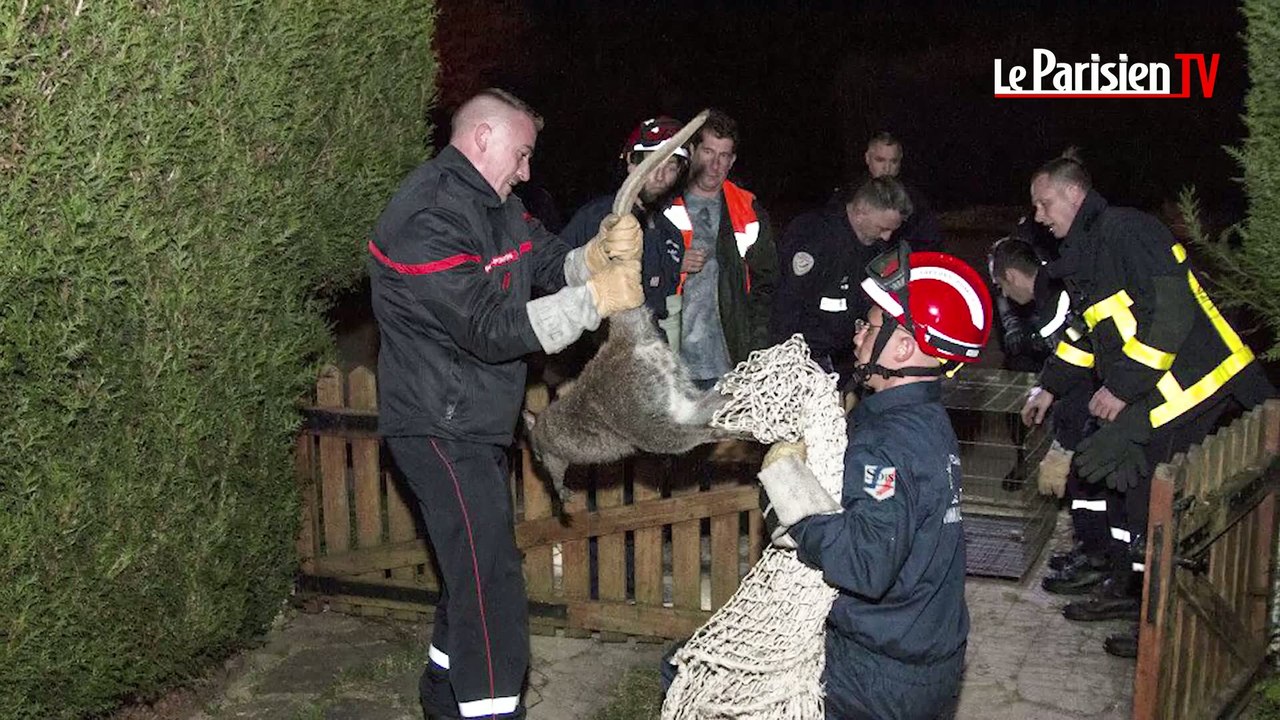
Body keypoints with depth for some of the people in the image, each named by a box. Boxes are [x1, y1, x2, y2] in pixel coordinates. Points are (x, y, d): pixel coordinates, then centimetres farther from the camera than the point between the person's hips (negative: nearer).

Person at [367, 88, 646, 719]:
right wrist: (595, 298, -25)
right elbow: (490, 329, -26)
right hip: (439, 426, -10)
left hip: (477, 423, 10)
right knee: (493, 593, -12)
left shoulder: (493, 204, 10)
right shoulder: (427, 217, -22)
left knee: (476, 571, 22)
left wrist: (598, 255, -14)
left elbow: (550, 265, 7)